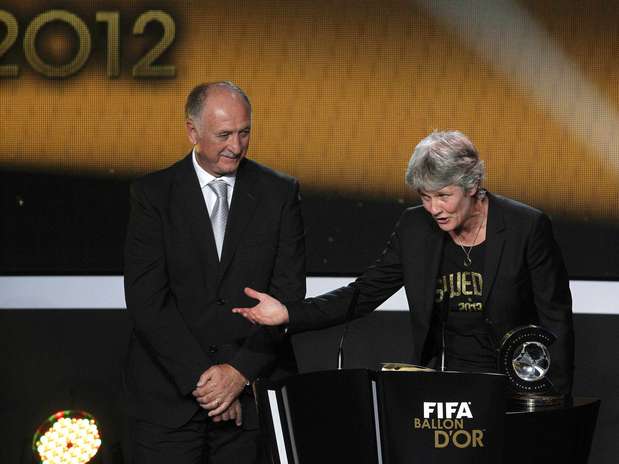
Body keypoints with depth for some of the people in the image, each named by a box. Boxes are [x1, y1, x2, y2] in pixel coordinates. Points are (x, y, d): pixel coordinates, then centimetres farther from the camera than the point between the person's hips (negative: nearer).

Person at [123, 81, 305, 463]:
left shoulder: (280, 193, 4)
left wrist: (241, 371, -10)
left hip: (255, 387, 1)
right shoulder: (153, 194, 0)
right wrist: (200, 376, -12)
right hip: (169, 394, -1)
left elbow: (288, 295, 0)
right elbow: (146, 299, -6)